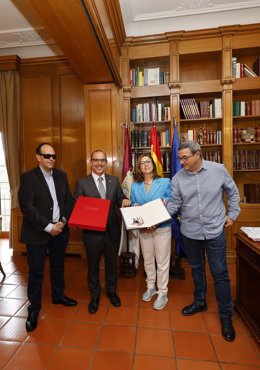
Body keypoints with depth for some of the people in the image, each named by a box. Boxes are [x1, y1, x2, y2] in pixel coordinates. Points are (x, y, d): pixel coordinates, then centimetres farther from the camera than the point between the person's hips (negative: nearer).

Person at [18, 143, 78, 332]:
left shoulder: (61, 175, 6)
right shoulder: (28, 177, -9)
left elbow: (69, 200, 5)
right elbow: (27, 207, -15)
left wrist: (63, 221, -8)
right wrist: (48, 227, -18)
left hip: (60, 230, 5)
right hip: (37, 233, -4)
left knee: (58, 265, 20)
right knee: (36, 272, 7)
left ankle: (58, 295, 42)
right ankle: (34, 309, 27)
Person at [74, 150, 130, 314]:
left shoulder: (114, 180, 1)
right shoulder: (82, 183, -7)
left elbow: (120, 200, 5)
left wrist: (125, 201, -17)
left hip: (113, 229, 3)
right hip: (92, 231, -2)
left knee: (112, 262, 21)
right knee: (93, 264, 17)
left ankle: (111, 291, 47)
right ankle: (95, 296, 42)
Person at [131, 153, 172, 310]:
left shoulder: (165, 182, -5)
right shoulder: (135, 186, 3)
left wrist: (166, 203, -24)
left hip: (162, 227, -3)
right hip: (143, 228, 3)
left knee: (162, 262, 7)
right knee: (148, 260, 19)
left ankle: (162, 293, 28)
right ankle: (150, 287, 41)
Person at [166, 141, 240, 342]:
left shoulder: (218, 169, -8)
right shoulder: (178, 178, -6)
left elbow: (233, 193, 6)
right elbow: (174, 204, -4)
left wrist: (232, 214, 3)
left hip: (215, 231, -2)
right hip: (190, 232, 2)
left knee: (220, 273, 8)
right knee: (196, 269, 20)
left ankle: (226, 315, 29)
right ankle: (200, 301, 42)